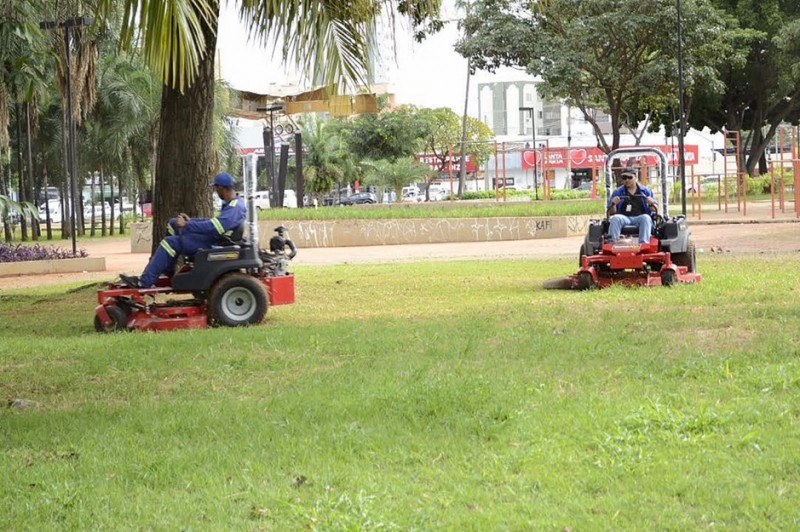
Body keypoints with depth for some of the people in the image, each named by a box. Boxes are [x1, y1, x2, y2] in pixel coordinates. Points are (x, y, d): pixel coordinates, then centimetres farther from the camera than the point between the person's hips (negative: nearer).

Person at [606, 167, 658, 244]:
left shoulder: (646, 191, 16)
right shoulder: (617, 193, 17)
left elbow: (655, 210, 13)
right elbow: (611, 213, 12)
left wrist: (651, 204, -10)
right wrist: (613, 204, -10)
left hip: (640, 217, 0)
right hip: (624, 218, 0)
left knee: (646, 218, -34)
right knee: (615, 219, -32)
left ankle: (644, 243, -48)